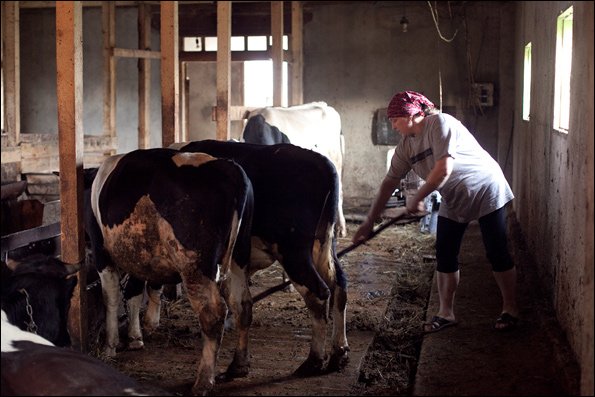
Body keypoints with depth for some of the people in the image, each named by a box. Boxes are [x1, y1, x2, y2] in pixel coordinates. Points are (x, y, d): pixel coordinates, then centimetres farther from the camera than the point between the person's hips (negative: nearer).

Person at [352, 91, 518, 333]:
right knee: (445, 256, 2)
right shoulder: (405, 146, 0)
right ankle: (446, 313, 12)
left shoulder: (440, 124, -23)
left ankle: (510, 310, 10)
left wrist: (417, 199, -20)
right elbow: (389, 183, 3)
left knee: (497, 253, -3)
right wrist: (370, 221, 2)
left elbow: (443, 170, -30)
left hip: (486, 192, -7)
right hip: (453, 201, 7)